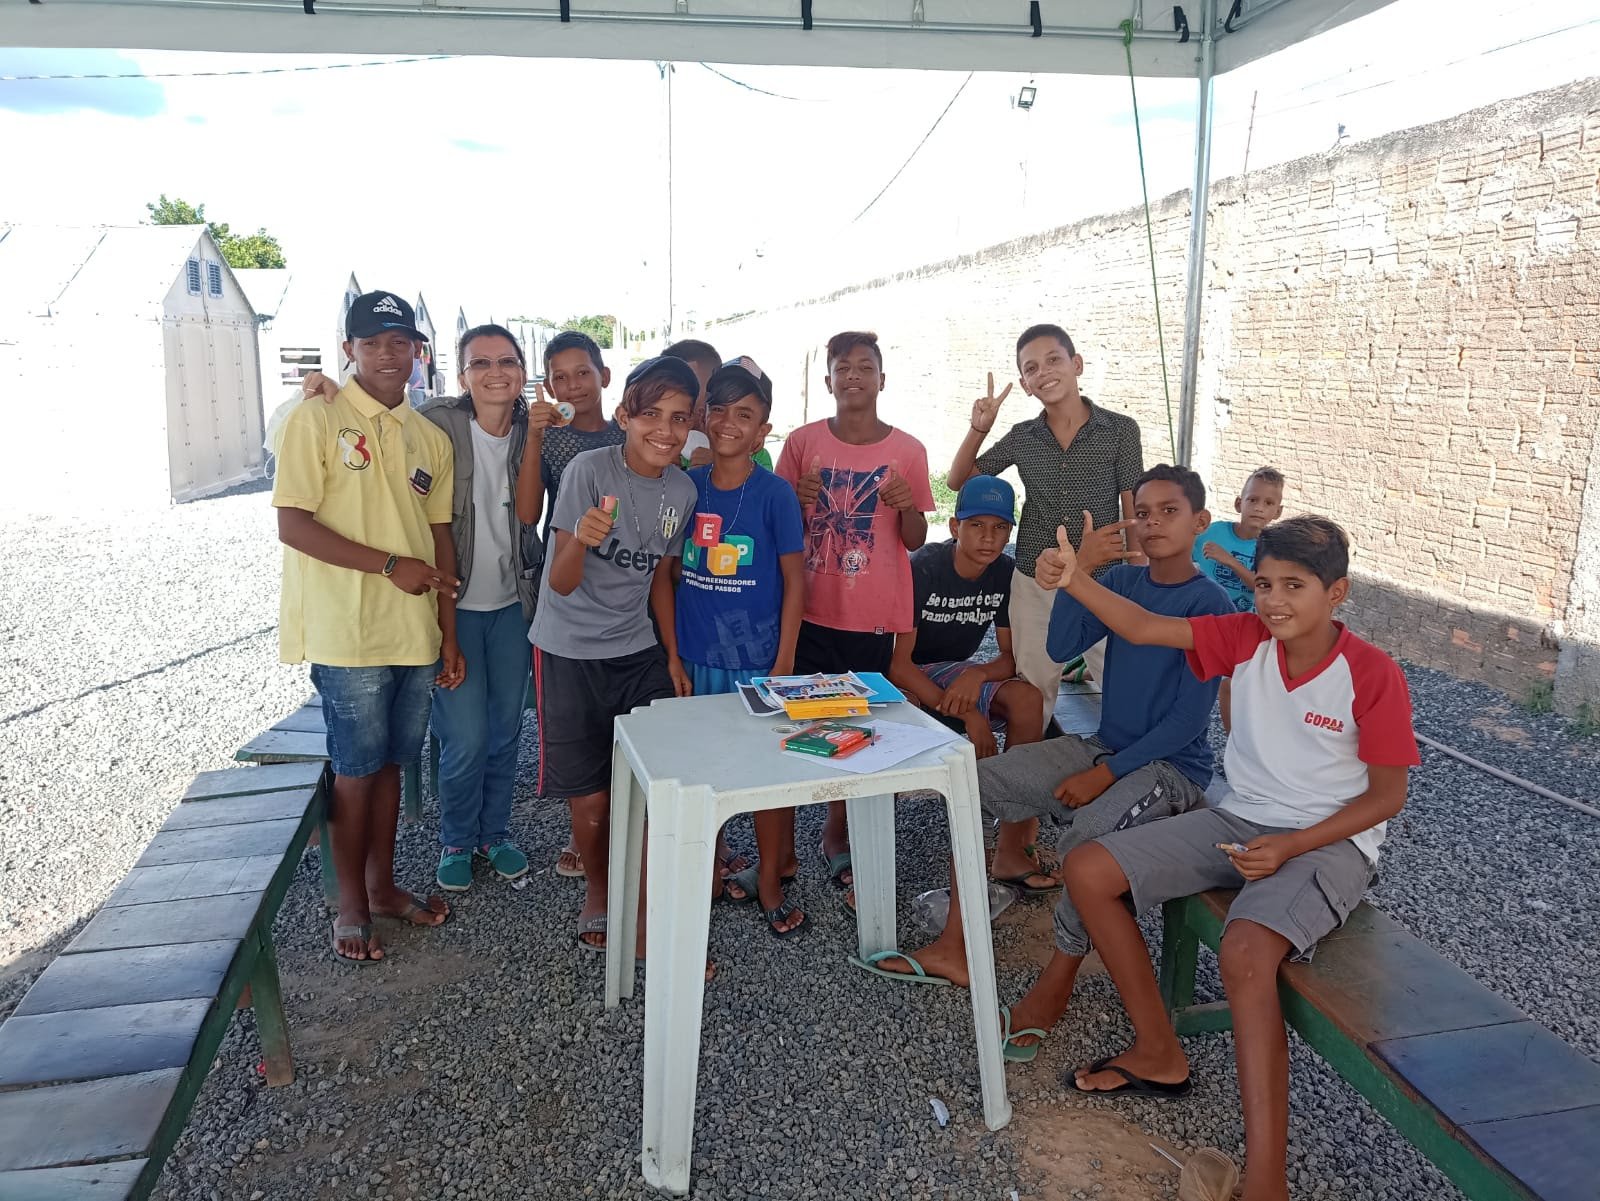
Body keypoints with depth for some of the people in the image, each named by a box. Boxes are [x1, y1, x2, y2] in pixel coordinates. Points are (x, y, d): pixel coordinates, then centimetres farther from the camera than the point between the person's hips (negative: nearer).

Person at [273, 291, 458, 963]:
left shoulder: (430, 438, 11)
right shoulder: (317, 419, -7)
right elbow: (293, 525, -13)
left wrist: (448, 634, 11)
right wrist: (390, 565, -17)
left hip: (416, 635, 5)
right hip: (349, 635, -5)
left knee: (390, 764, 16)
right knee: (355, 771, 5)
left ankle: (383, 886, 32)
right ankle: (351, 905, 23)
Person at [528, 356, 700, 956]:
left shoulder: (682, 490, -2)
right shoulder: (589, 469, -16)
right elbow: (561, 583, -17)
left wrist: (674, 657, 10)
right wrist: (581, 540, -37)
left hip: (638, 653, 4)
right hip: (568, 654, -3)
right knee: (590, 797, 3)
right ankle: (596, 889, 34)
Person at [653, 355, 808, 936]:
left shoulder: (774, 493, -8)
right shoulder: (686, 486, 0)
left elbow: (795, 581, -6)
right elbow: (663, 574, 4)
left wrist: (784, 663, -10)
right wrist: (673, 654, 1)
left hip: (757, 658, -3)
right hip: (697, 657, 3)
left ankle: (770, 877, 26)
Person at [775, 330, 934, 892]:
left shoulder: (907, 451, 0)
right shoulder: (803, 442, 0)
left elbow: (915, 540, 4)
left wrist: (907, 505, -17)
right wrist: (798, 499, -14)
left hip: (875, 615, 0)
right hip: (812, 611, 1)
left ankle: (838, 833, 26)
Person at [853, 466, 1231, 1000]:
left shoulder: (1210, 605, -11)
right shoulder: (1122, 582, 8)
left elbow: (1189, 719, -16)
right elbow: (1062, 646, -6)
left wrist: (1107, 772, -19)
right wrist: (1078, 569, -16)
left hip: (1173, 765, -7)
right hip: (1102, 747, 7)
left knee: (1088, 832, -36)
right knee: (978, 782, -6)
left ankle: (1053, 990, -16)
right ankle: (954, 949, 0)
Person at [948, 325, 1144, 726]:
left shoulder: (1120, 430, -5)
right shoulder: (1021, 437, 3)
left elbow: (1133, 516, -4)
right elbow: (959, 481, 11)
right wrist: (979, 428, -4)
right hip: (1034, 586, 3)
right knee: (1033, 694, 13)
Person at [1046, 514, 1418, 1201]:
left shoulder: (1373, 675, -13)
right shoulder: (1246, 638, -2)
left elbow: (1387, 795, -8)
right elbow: (1142, 628, -10)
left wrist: (1290, 847, -19)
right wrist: (1074, 581, -27)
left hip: (1327, 842, -6)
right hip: (1239, 821, 6)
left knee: (1245, 951, -35)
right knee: (1088, 870, -5)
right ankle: (1158, 1054, 8)